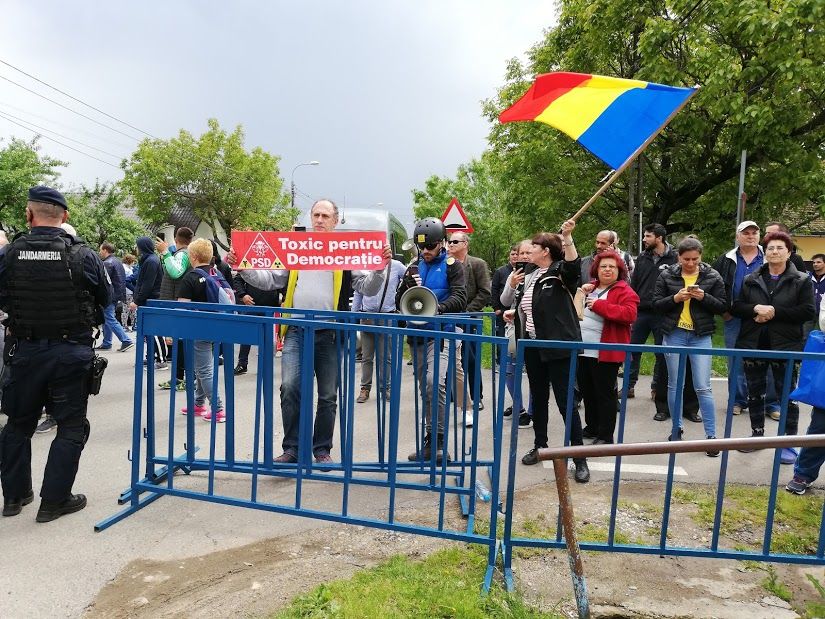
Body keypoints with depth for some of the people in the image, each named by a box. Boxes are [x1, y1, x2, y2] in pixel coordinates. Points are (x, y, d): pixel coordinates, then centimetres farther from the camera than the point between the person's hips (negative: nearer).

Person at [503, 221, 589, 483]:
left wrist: (567, 237, -41)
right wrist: (513, 312, 12)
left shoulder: (559, 272, -7)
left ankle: (580, 458, 4)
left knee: (565, 401, -5)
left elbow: (574, 265, -31)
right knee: (538, 397, 15)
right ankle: (540, 446, 29)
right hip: (533, 346, 8)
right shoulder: (531, 277, 16)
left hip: (558, 346, -8)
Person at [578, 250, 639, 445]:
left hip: (605, 353, -7)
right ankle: (591, 427, 32)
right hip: (582, 351, 7)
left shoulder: (625, 291, -6)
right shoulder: (589, 288, 15)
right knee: (587, 391, 16)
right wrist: (580, 292, 0)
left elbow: (629, 314, -22)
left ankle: (605, 436, 12)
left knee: (604, 393, 1)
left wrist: (598, 305, -23)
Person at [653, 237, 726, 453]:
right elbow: (656, 304, 1)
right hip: (674, 335, 1)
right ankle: (677, 429, 24)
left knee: (703, 387, -3)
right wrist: (675, 298, -16)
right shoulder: (667, 276, 1)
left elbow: (722, 306, 1)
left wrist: (704, 297, -16)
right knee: (674, 385, 9)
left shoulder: (712, 276, 1)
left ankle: (711, 435, 5)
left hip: (701, 336, -1)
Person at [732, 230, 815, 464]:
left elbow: (807, 312, -8)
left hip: (785, 346, -3)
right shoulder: (751, 280, 9)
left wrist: (775, 312, -17)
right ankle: (757, 434, 27)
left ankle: (789, 443, 11)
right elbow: (736, 307, 4)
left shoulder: (801, 281, 1)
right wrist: (755, 309, -15)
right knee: (755, 391, 12)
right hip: (753, 344, 3)